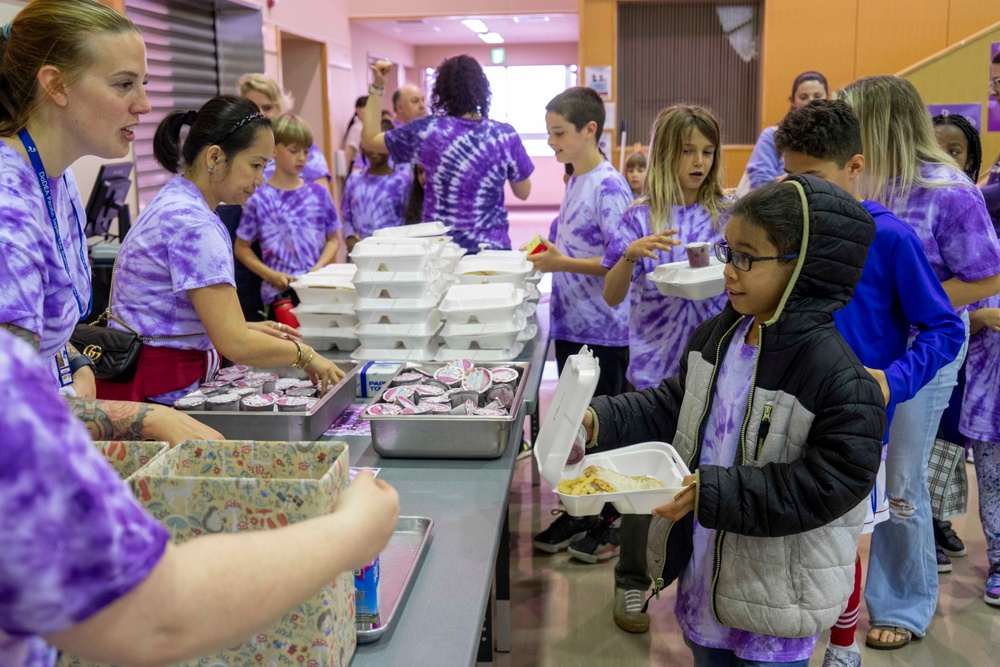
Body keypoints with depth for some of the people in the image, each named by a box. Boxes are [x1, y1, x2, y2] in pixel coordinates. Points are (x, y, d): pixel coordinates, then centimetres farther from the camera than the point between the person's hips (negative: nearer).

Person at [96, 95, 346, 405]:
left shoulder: (174, 201, 10)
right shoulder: (193, 224, -20)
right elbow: (235, 345, -23)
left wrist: (248, 329, 10)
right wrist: (306, 355, -10)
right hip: (157, 393, -9)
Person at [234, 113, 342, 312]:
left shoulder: (319, 194, 9)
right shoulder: (259, 199, 1)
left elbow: (333, 238, 14)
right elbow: (241, 247, 6)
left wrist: (320, 267, -4)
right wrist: (271, 275, -7)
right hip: (280, 292, -3)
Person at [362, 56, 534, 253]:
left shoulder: (425, 131, -8)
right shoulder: (505, 135, -6)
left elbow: (371, 140, 6)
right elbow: (523, 193, 6)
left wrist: (377, 86, 8)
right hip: (493, 246, 0)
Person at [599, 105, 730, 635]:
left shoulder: (724, 216, 4)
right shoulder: (640, 218, -2)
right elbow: (612, 296, -5)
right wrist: (631, 254, -23)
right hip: (653, 367, -2)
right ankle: (631, 583, 23)